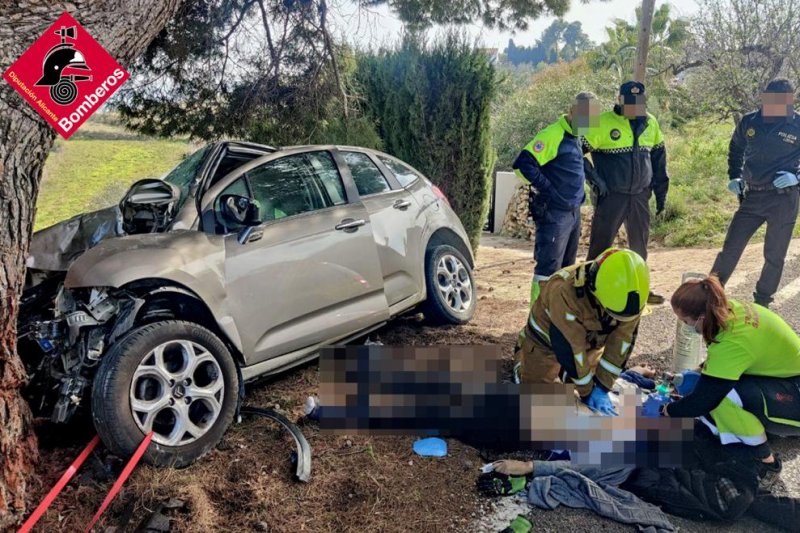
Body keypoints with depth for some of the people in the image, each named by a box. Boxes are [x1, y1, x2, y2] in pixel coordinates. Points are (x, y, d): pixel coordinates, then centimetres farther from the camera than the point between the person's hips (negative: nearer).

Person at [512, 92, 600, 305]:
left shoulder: (575, 138, 15)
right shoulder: (552, 135, -14)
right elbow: (523, 165, -22)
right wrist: (547, 189, -18)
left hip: (573, 212, 10)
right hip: (553, 214, -9)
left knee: (566, 267, 16)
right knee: (548, 267, -9)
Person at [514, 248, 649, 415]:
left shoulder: (631, 293, -27)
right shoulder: (565, 292, -43)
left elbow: (621, 341, -18)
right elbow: (570, 349, -34)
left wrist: (602, 388, -19)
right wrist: (587, 393, -24)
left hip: (590, 343, 5)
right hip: (547, 342, -4)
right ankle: (520, 356, 25)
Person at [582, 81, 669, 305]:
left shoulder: (651, 123, 7)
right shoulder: (603, 122, -10)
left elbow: (659, 158, 15)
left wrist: (661, 192, 13)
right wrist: (594, 179, -13)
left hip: (640, 196, 6)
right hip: (610, 196, -5)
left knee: (640, 245, 14)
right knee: (601, 245, -3)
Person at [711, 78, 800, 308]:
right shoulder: (749, 121, 0)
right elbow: (736, 149, 19)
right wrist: (734, 177, 9)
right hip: (752, 196, 2)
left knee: (774, 255, 7)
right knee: (730, 248, 4)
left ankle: (762, 303, 22)